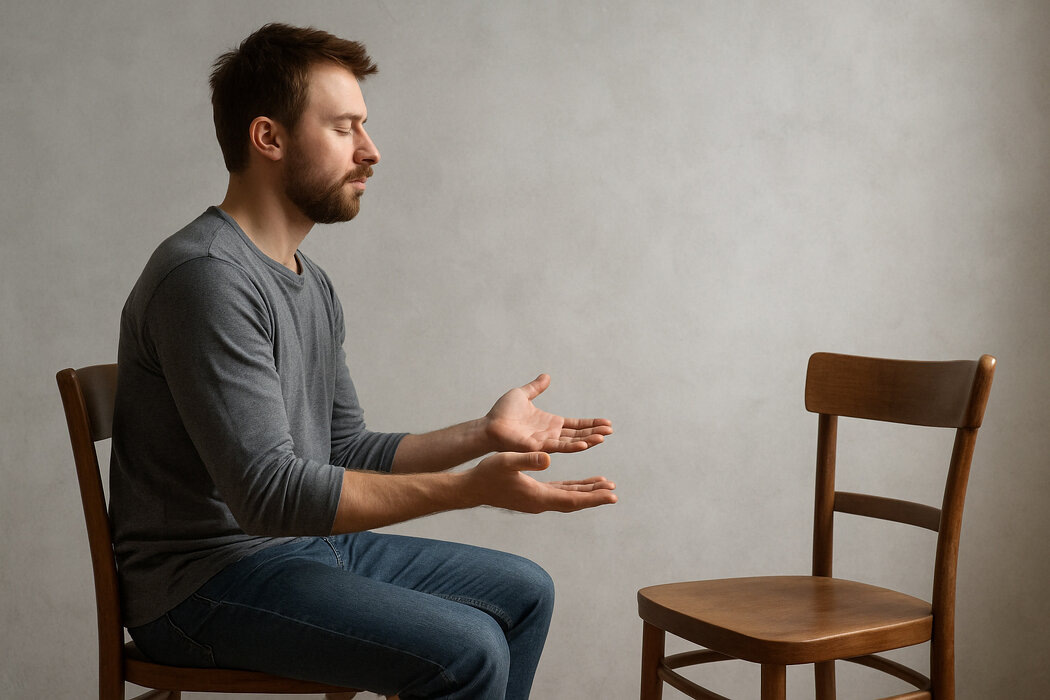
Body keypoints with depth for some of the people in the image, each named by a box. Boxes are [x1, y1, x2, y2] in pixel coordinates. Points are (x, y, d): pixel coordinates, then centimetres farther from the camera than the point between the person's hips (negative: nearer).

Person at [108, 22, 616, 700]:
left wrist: (483, 435, 3)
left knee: (525, 592, 13)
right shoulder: (206, 276, -20)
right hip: (206, 580, -10)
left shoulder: (313, 285, 12)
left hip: (309, 543, 10)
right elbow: (269, 492, -27)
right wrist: (472, 487, -30)